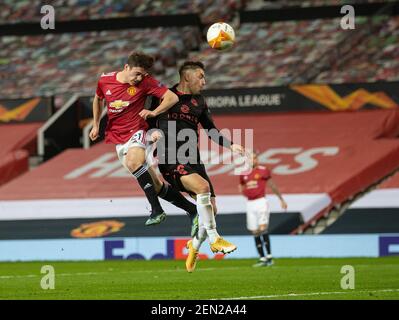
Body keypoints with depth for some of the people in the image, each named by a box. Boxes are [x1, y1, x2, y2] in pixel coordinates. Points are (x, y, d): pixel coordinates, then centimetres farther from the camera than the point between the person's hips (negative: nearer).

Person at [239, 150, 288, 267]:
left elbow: (272, 185, 6)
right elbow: (241, 186, 26)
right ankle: (262, 258, 10)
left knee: (263, 229, -17)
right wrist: (242, 190, 2)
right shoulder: (244, 173, 11)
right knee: (255, 232, 5)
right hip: (250, 204, 5)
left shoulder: (263, 171, -2)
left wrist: (281, 199, 11)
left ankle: (269, 257, -15)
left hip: (261, 202, -5)